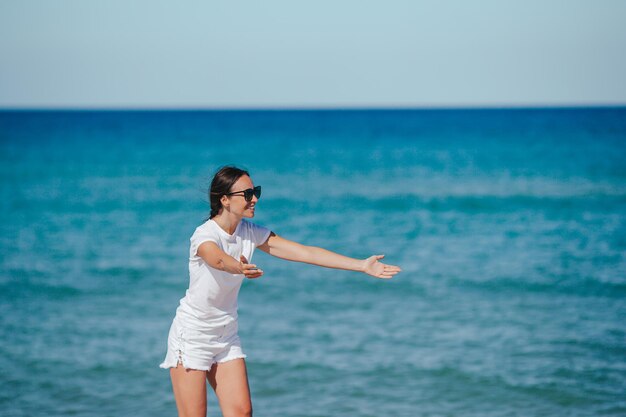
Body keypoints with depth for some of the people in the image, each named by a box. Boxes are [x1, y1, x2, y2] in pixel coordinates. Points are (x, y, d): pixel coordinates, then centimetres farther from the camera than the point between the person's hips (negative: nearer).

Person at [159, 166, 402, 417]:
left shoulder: (251, 233, -3)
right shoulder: (204, 234, -22)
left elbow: (303, 252, -7)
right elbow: (217, 259, -46)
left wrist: (362, 265, -13)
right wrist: (240, 268, -70)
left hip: (226, 337, 6)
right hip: (192, 336, -6)